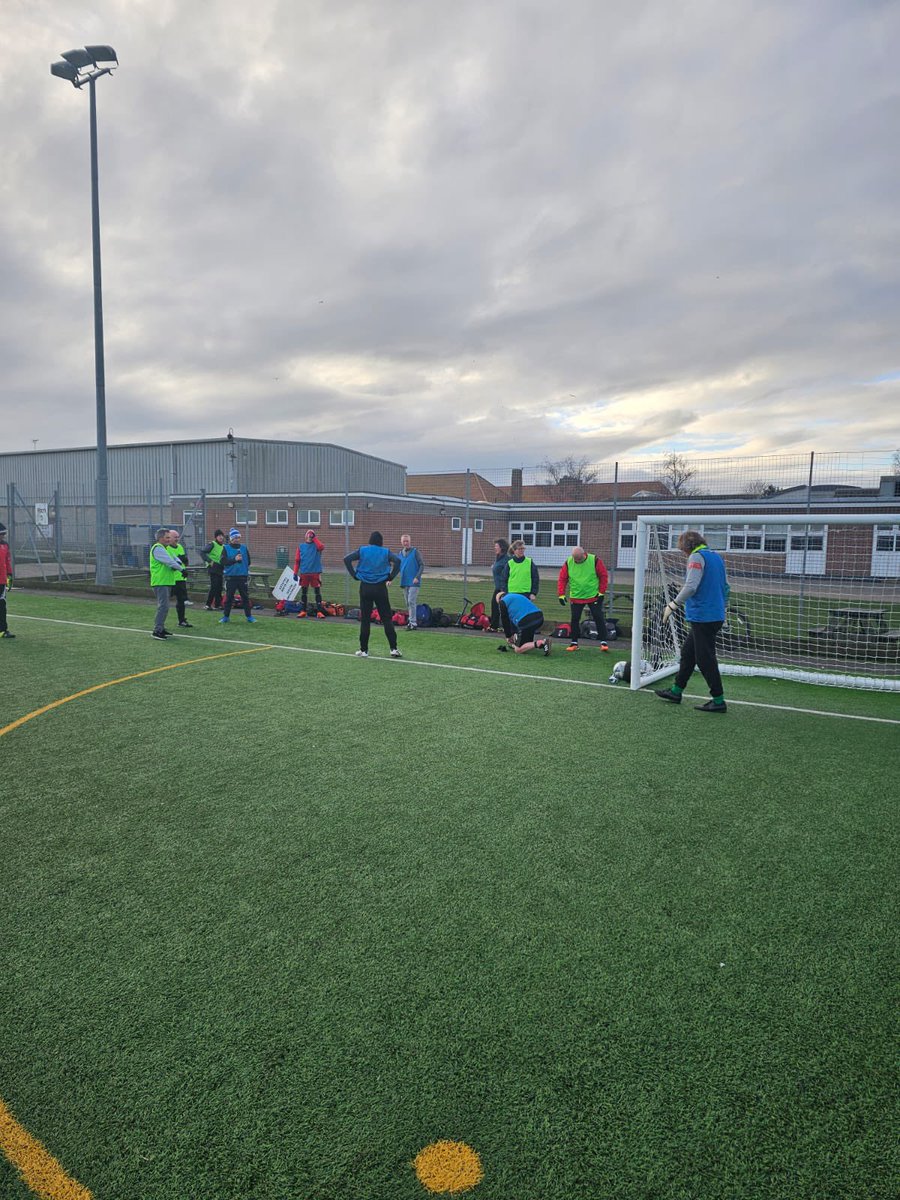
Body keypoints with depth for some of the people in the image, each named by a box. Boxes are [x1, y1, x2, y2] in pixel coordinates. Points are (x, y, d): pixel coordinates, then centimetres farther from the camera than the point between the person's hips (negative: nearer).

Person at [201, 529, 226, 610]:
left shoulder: (223, 546, 16)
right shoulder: (212, 544, -6)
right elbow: (202, 552, -13)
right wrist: (209, 561, -17)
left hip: (220, 569, 7)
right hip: (213, 568, -7)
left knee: (219, 587, 7)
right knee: (214, 587, -11)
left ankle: (217, 604, 15)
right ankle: (208, 605, -5)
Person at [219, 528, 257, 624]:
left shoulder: (244, 548, 10)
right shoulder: (226, 548, 2)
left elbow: (248, 561, 15)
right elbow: (223, 561, -10)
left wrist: (247, 571, 5)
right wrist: (234, 559, -20)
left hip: (242, 576, 2)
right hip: (230, 577, -2)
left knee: (245, 596, 3)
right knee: (228, 597, 3)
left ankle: (249, 616, 11)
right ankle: (226, 616, 14)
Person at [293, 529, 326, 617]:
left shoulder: (316, 545, 5)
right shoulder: (301, 546, 8)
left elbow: (321, 547, -21)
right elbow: (297, 560, 7)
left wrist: (314, 538, -9)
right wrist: (295, 573, 0)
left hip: (315, 572, -2)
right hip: (304, 573, 2)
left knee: (318, 592, -2)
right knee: (304, 592, 8)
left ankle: (319, 611, 1)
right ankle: (303, 611, 16)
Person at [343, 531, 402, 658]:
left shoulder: (362, 550, 4)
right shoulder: (386, 552, 2)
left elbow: (347, 559, -5)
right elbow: (397, 561, -13)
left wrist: (355, 575, 1)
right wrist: (390, 576, -5)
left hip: (365, 587, 1)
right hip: (380, 588, -1)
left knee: (365, 619, 6)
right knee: (387, 618, 3)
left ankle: (363, 650, 8)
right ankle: (393, 649, 0)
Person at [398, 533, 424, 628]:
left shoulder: (415, 552, -6)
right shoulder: (401, 553, 11)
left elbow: (422, 565, -8)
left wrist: (417, 577, -18)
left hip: (413, 582, -6)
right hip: (404, 582, 6)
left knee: (411, 601, -13)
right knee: (408, 603, 11)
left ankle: (413, 623, -10)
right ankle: (411, 621, 20)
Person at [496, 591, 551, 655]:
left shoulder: (503, 601, 10)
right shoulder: (517, 596, 33)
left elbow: (505, 620, 12)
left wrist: (508, 636, 23)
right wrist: (515, 633, 34)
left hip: (526, 621, -9)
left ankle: (541, 643, -16)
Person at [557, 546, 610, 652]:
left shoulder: (595, 560, -11)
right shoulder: (568, 562, -5)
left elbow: (604, 575, -5)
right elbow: (562, 579, 0)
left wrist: (601, 592, -7)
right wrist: (561, 594, -7)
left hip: (594, 596, -2)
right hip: (575, 597, 2)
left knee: (599, 618, -1)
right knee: (574, 619, 5)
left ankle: (603, 642, 6)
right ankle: (574, 642, 17)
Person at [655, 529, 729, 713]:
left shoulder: (697, 557, -12)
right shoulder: (716, 556, 16)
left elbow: (690, 587, -23)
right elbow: (725, 587, 21)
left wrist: (673, 605, -17)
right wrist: (721, 608, 29)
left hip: (703, 617, -10)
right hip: (716, 615, 10)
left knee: (705, 658, -3)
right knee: (688, 652, 17)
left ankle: (719, 701, 3)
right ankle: (676, 691, 25)